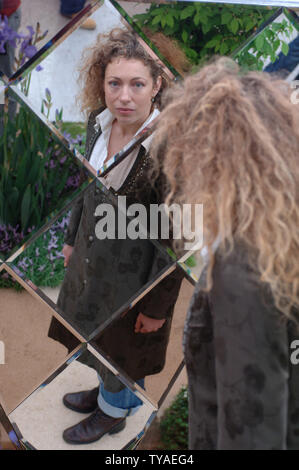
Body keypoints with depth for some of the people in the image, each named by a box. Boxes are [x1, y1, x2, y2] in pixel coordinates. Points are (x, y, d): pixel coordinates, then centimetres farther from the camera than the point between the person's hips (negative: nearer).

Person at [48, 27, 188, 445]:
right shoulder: (99, 121, -8)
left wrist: (159, 305, -16)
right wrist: (73, 238, 17)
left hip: (135, 269, -7)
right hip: (94, 253, 7)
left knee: (122, 343, 18)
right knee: (95, 330, 28)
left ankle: (114, 412, 49)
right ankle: (109, 390, 58)